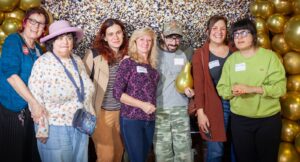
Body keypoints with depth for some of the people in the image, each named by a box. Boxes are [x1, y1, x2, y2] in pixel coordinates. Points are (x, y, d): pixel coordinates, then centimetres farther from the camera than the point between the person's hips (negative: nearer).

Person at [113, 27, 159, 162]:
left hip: (150, 120, 6)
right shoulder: (128, 63, -5)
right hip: (131, 119, -6)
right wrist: (141, 104, -15)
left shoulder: (152, 66, 11)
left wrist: (152, 107, 1)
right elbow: (117, 93, -12)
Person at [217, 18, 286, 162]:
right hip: (239, 120, 2)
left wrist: (252, 89, -25)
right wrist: (232, 90, -21)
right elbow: (221, 88, 1)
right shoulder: (231, 59, 3)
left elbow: (280, 87, -14)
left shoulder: (269, 56, -7)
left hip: (269, 119, -2)